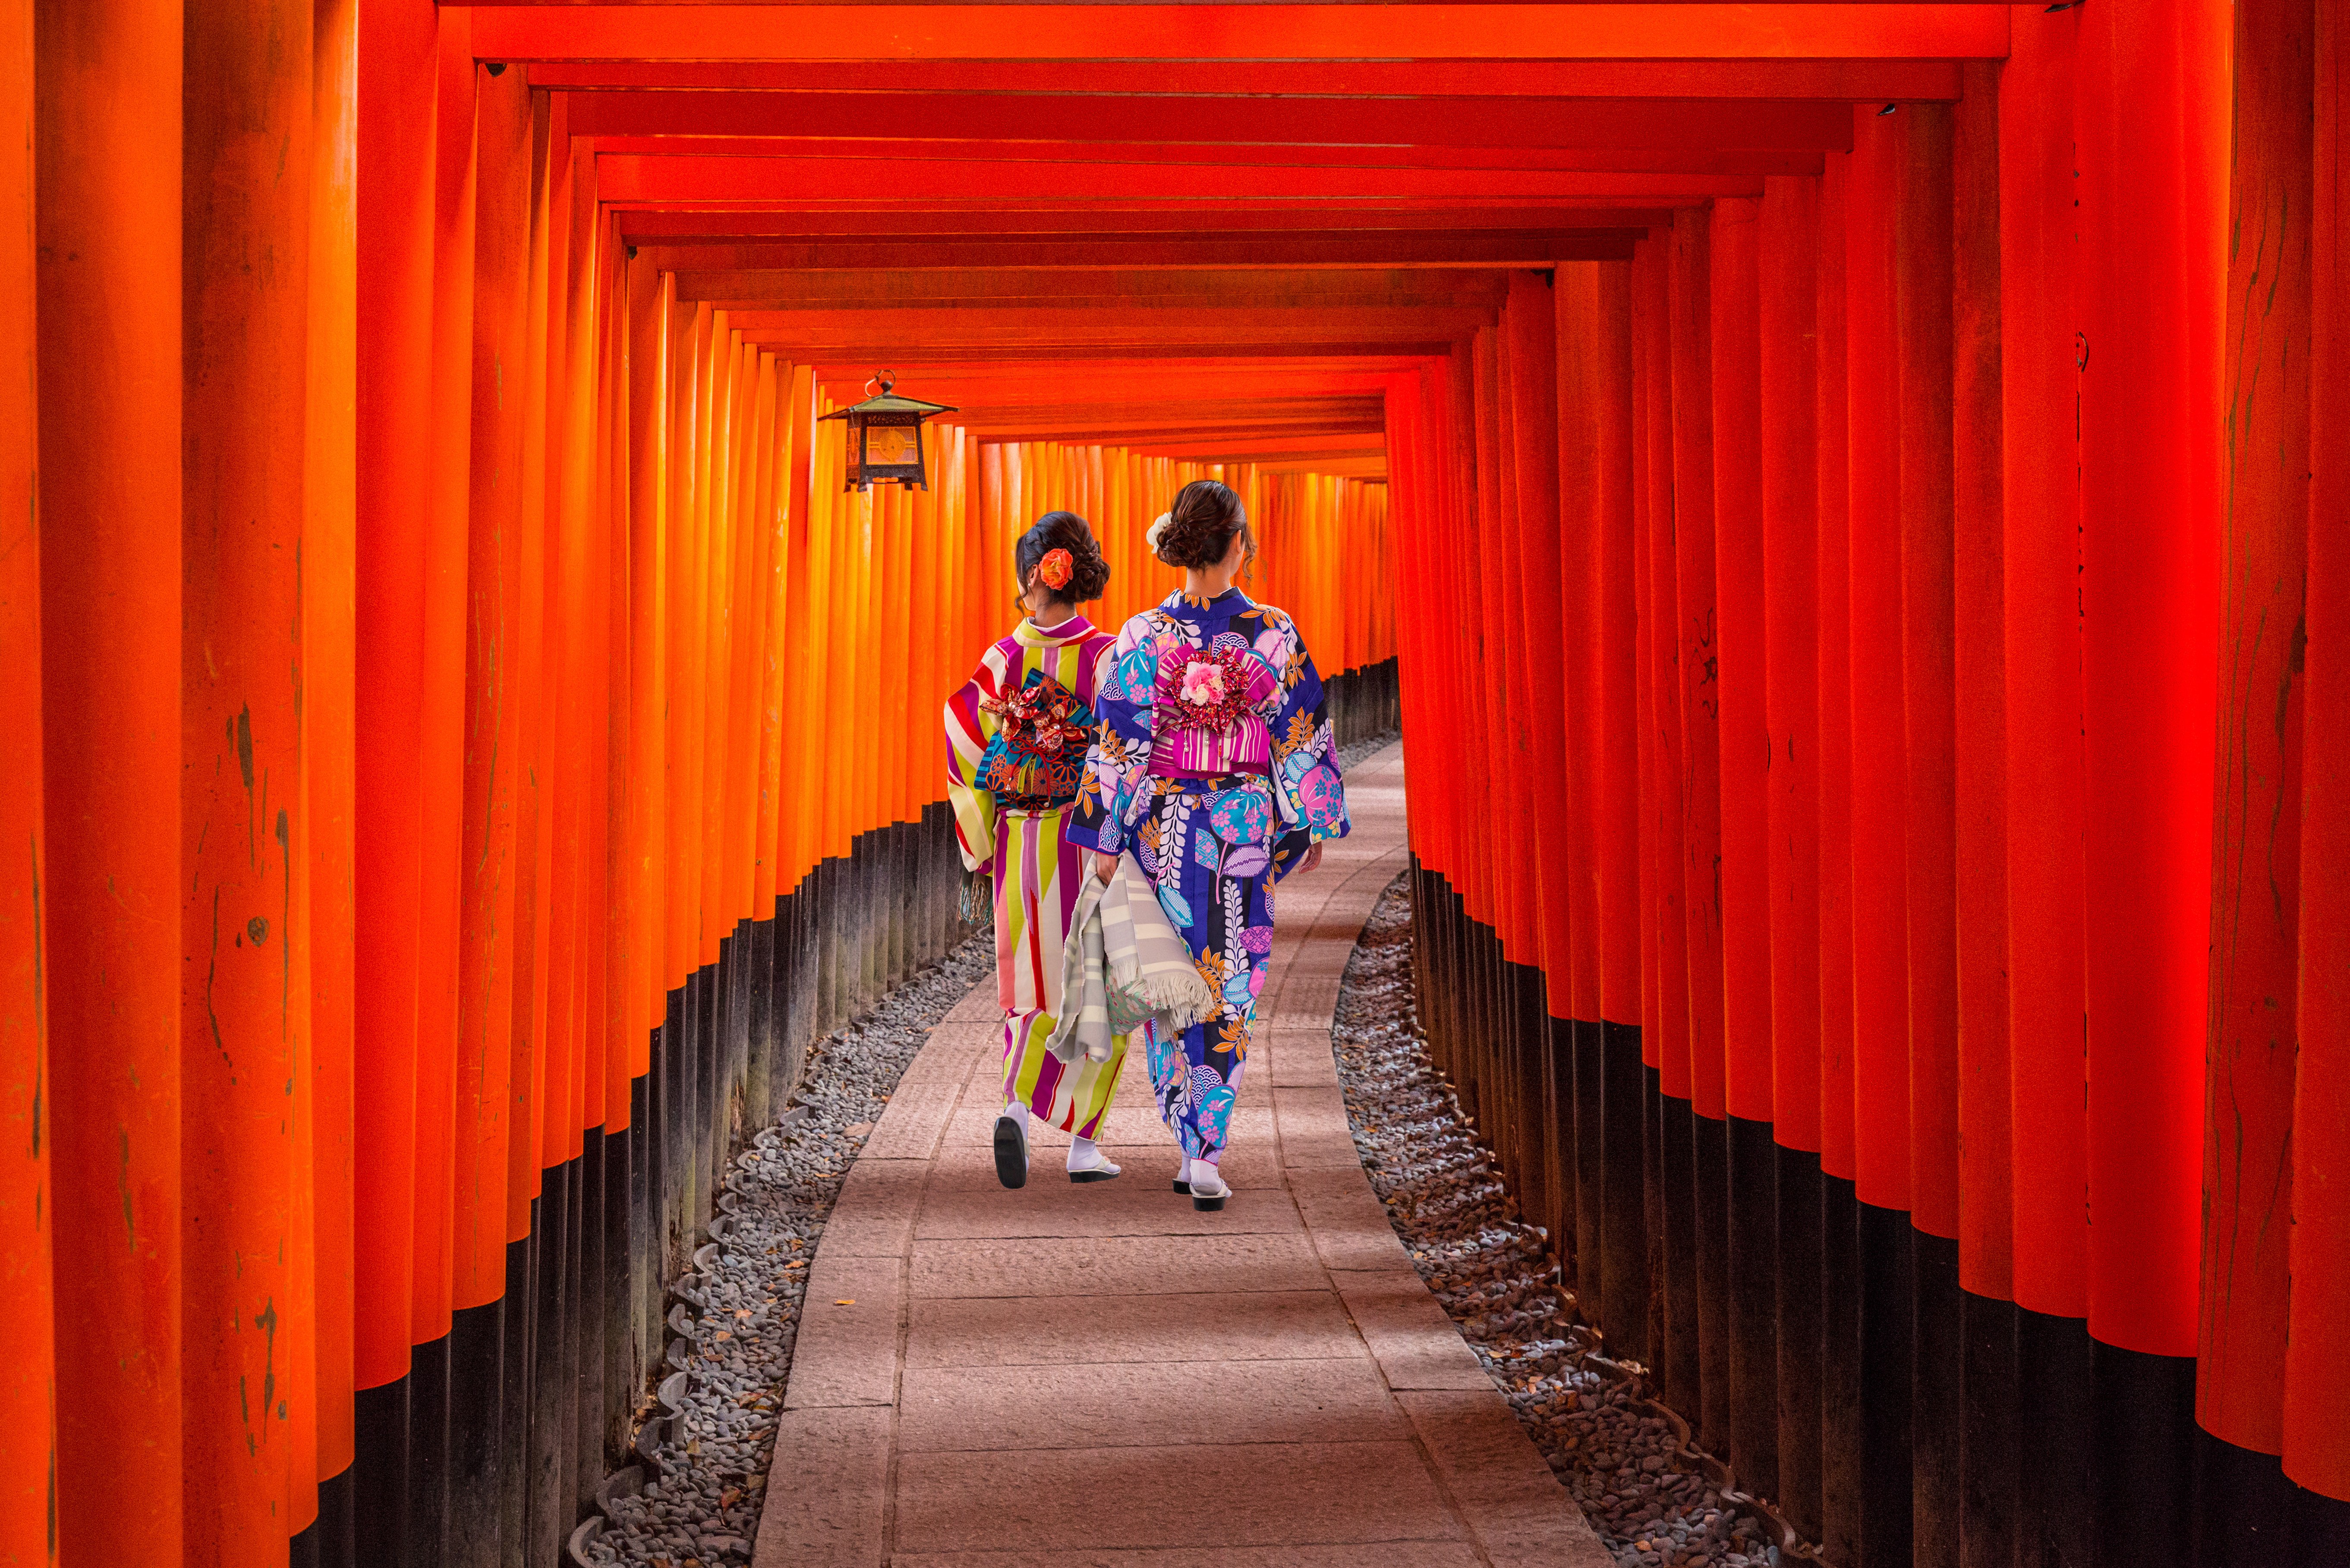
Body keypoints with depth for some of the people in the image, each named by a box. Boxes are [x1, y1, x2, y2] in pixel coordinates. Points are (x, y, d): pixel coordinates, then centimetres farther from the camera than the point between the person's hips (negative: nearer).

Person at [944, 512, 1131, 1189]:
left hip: (1021, 849, 2)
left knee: (1036, 988, 14)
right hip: (1091, 846, -2)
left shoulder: (1003, 659, -3)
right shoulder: (1104, 656, -9)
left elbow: (965, 753, -2)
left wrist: (982, 846, 8)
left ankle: (1017, 1110, -5)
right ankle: (1082, 1141, 6)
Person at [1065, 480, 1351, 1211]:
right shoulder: (1275, 634, -7)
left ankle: (1193, 1147, 15)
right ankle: (1208, 1156, -1)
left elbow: (1119, 747, -9)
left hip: (1164, 829, 0)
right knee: (1230, 992, 6)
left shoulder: (1145, 636, -9)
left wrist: (1102, 841, -3)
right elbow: (1303, 739, 0)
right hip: (1247, 825, 0)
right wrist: (1315, 826, 12)